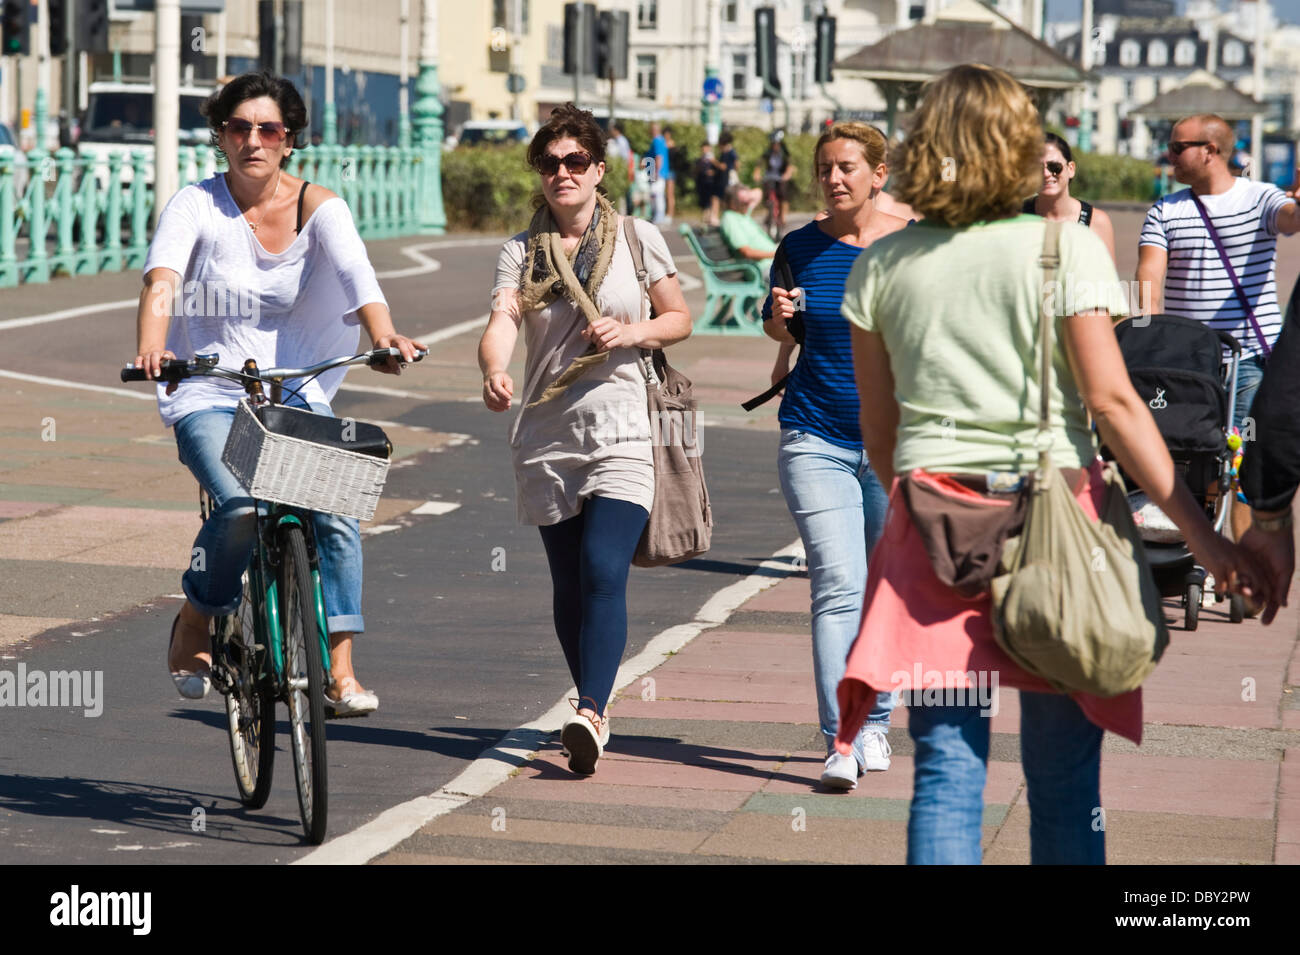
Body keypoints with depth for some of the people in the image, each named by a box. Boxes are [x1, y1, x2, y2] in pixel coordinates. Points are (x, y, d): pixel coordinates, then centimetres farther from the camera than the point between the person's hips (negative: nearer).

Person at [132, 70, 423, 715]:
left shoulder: (317, 208, -3)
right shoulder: (196, 204, -6)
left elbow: (356, 274, -20)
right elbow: (161, 280, -24)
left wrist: (382, 332, -42)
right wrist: (150, 347, -44)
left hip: (295, 392, 2)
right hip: (206, 395, -2)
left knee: (335, 512, -20)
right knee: (242, 507, -27)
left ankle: (339, 671, -12)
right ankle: (192, 630, 0)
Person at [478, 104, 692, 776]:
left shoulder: (639, 239, 4)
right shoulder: (521, 251, 5)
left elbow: (679, 318, 13)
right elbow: (501, 321, -11)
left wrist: (632, 332, -9)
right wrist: (494, 373, -33)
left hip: (622, 433, -3)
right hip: (546, 436, 3)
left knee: (603, 571, -18)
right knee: (568, 582, 8)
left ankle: (590, 715, -24)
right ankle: (594, 710, 22)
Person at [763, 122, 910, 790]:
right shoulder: (802, 248, 2)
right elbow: (777, 327, 16)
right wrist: (779, 316, -5)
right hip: (816, 440, 0)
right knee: (838, 587, -12)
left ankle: (874, 723, 27)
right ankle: (840, 742, -14)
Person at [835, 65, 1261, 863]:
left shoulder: (882, 266, 7)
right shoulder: (1066, 247, -2)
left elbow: (878, 431, 11)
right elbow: (1111, 399, -9)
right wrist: (1199, 532, -8)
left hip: (933, 508, 2)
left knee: (946, 769, 2)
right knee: (1064, 778, 5)